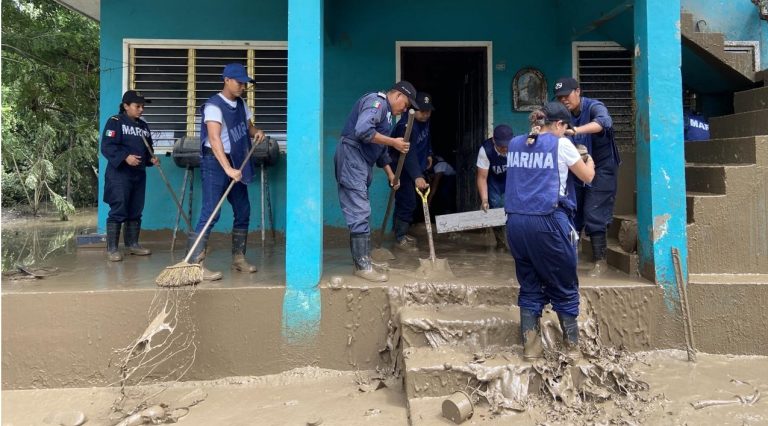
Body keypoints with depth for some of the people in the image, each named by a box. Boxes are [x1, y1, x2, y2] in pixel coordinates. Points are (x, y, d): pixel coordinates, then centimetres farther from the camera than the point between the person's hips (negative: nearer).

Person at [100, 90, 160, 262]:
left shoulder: (143, 125, 17)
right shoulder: (115, 122, -6)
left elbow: (147, 149, 25)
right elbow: (107, 147, -15)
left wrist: (151, 158, 4)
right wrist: (126, 157, -27)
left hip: (139, 174, 7)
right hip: (119, 174, -7)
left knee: (136, 211, 11)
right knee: (118, 211, -8)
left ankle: (132, 244, 22)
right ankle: (112, 248, -1)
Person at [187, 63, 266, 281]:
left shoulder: (241, 104, 11)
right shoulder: (214, 106, -15)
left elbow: (248, 127, 24)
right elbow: (214, 139, -26)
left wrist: (256, 132, -2)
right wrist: (228, 169, -36)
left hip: (236, 164, 9)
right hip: (215, 163, -8)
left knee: (243, 211, 11)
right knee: (210, 213, -14)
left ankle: (238, 258, 24)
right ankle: (195, 264, -11)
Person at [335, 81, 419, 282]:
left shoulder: (386, 111, 22)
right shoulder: (376, 101, -9)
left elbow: (379, 149, 26)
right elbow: (363, 131, -26)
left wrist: (390, 174, 22)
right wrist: (393, 142, -18)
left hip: (362, 163, 11)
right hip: (351, 158, -11)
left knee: (362, 212, 13)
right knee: (360, 213, -11)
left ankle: (363, 259, 21)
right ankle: (362, 265, -9)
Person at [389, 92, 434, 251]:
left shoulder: (425, 120, -1)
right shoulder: (406, 125, -30)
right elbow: (409, 154, -41)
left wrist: (429, 153, 17)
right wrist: (417, 177, -51)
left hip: (417, 167, 9)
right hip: (402, 168, -9)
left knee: (411, 201, 15)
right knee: (407, 202, -12)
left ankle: (402, 232, 28)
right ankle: (400, 238, -3)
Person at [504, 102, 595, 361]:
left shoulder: (515, 144, 12)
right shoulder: (560, 145, -2)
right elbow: (587, 177, 9)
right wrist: (589, 161, 30)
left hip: (516, 221, 5)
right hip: (548, 221, -5)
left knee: (529, 287, 13)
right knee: (564, 288, 9)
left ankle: (530, 348, 15)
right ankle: (572, 348, 19)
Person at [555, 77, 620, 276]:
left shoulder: (594, 107, -18)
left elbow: (604, 122, -40)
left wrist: (575, 130, -57)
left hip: (601, 170, -6)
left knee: (594, 215, -11)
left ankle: (600, 261, -1)